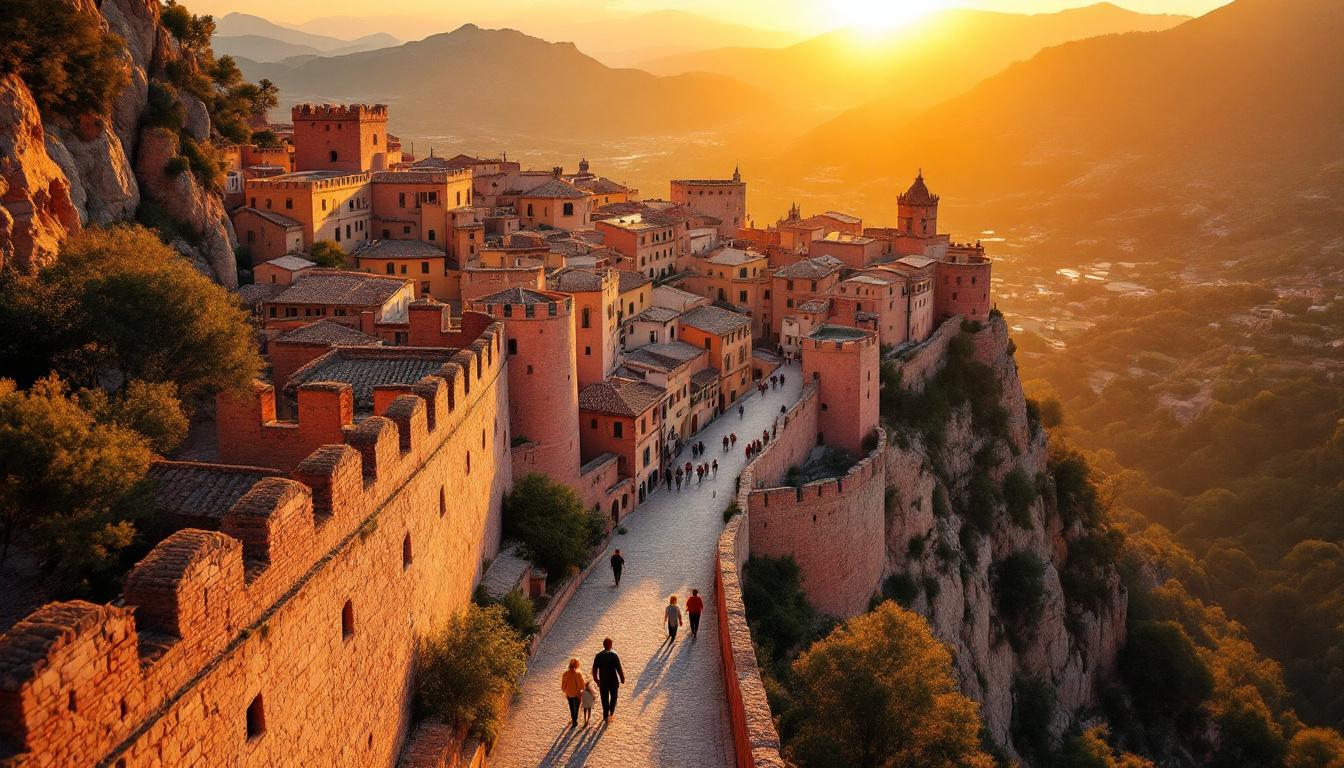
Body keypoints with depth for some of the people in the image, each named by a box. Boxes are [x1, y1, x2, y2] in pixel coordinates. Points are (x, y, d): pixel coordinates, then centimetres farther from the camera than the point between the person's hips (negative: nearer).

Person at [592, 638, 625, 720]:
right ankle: (612, 710, 11)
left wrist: (596, 680, 13)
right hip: (614, 680, -2)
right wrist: (622, 679, 0)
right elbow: (619, 669, -15)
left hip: (603, 681, 2)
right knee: (613, 696, 22)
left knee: (604, 698, 16)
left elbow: (594, 670, -2)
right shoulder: (614, 655, -16)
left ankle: (605, 715, 24)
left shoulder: (598, 656, -7)